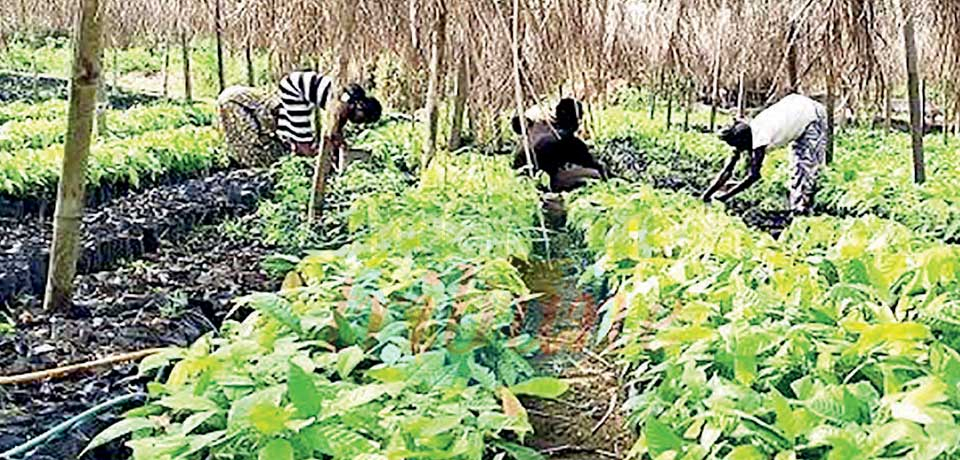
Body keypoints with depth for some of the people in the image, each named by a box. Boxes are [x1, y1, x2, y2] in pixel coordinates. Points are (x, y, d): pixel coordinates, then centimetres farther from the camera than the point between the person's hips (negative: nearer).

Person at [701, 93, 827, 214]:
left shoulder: (759, 140, -37)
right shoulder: (744, 136, -13)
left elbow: (753, 176, -40)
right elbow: (728, 170, -12)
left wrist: (725, 196, -37)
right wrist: (707, 194, -19)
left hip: (812, 115, -8)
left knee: (808, 164, -7)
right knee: (798, 164, 13)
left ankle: (802, 208, -1)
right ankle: (796, 206, 21)